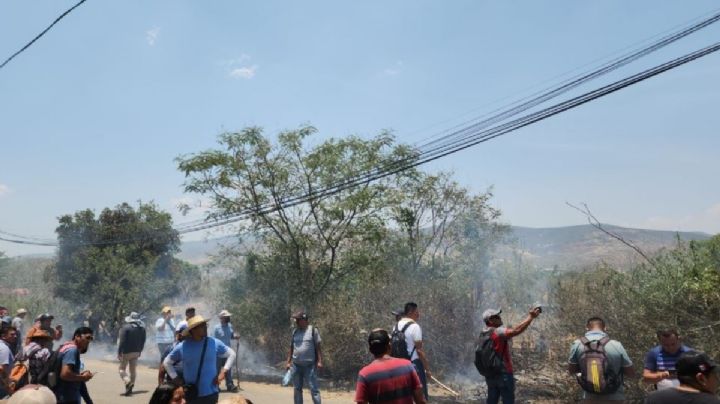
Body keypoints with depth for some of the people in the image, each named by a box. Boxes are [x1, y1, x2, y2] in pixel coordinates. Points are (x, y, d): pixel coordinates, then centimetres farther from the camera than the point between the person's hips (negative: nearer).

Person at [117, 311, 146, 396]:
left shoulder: (125, 327, -15)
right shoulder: (142, 328, 5)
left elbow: (121, 341, -17)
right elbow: (143, 341, 12)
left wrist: (119, 352, -11)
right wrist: (140, 351, 22)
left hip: (126, 352, -6)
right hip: (136, 352, 6)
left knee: (121, 369, 4)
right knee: (133, 370, 12)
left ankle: (128, 382, -19)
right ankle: (130, 388, 16)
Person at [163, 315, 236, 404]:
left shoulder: (214, 343, -4)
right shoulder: (182, 347, -5)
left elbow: (231, 354, 8)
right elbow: (166, 362, 10)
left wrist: (223, 371, -1)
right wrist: (175, 378, 1)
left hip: (210, 393, 0)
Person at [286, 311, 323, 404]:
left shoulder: (313, 330, -2)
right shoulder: (295, 331, 11)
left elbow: (318, 347, -3)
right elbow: (291, 348, 16)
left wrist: (319, 361, -10)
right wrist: (288, 362, 11)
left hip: (310, 365, -5)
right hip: (296, 365, 5)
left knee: (314, 389, -6)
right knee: (297, 389, 12)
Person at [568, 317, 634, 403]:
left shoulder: (578, 344, -8)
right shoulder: (616, 345, -11)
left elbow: (571, 370, 4)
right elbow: (630, 372, 0)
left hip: (590, 399, 0)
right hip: (614, 399, 0)